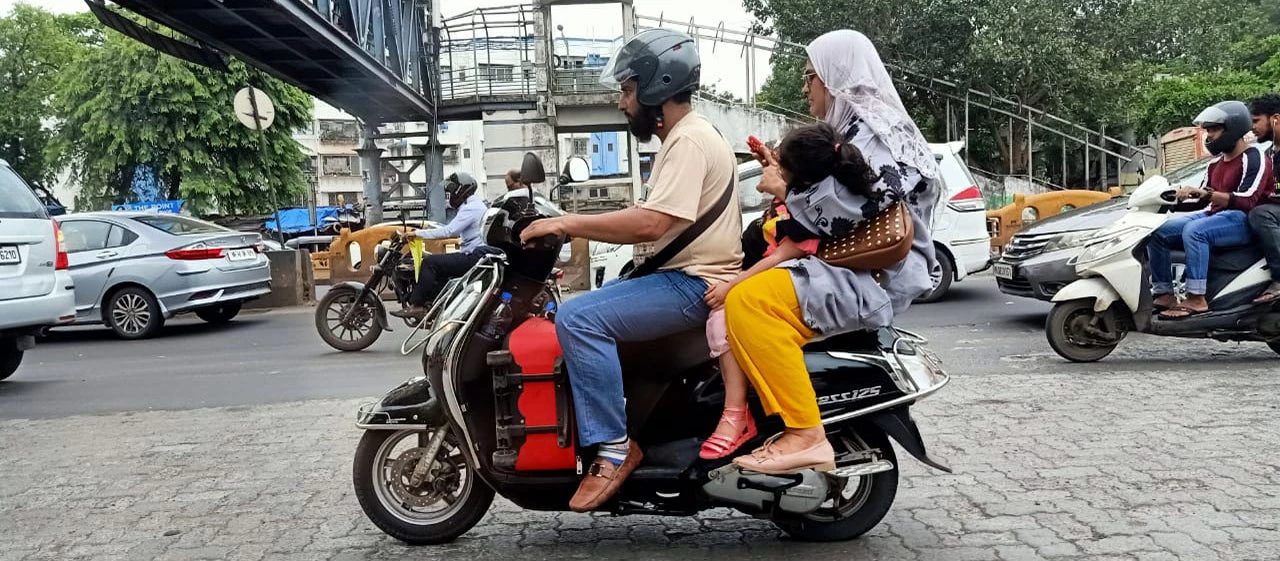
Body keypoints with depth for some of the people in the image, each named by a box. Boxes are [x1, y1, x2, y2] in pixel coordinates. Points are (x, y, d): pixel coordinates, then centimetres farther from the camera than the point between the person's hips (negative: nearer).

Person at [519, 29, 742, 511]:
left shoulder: (690, 140, -14)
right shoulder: (683, 137, 20)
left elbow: (651, 223, -27)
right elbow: (655, 224, 19)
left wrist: (565, 223, -21)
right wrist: (574, 226, 10)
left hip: (695, 285, -11)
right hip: (679, 278, 11)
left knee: (578, 320, -25)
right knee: (583, 313, 18)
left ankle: (613, 448, -17)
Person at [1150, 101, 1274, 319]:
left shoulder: (1254, 158, -7)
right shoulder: (1216, 163, 20)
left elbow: (1246, 201, -21)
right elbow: (1203, 200, 22)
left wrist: (1205, 193, -30)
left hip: (1242, 220, -9)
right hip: (1214, 216, 9)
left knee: (1194, 231, -37)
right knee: (1157, 232, -7)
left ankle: (1196, 299, -37)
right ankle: (1164, 293, -12)